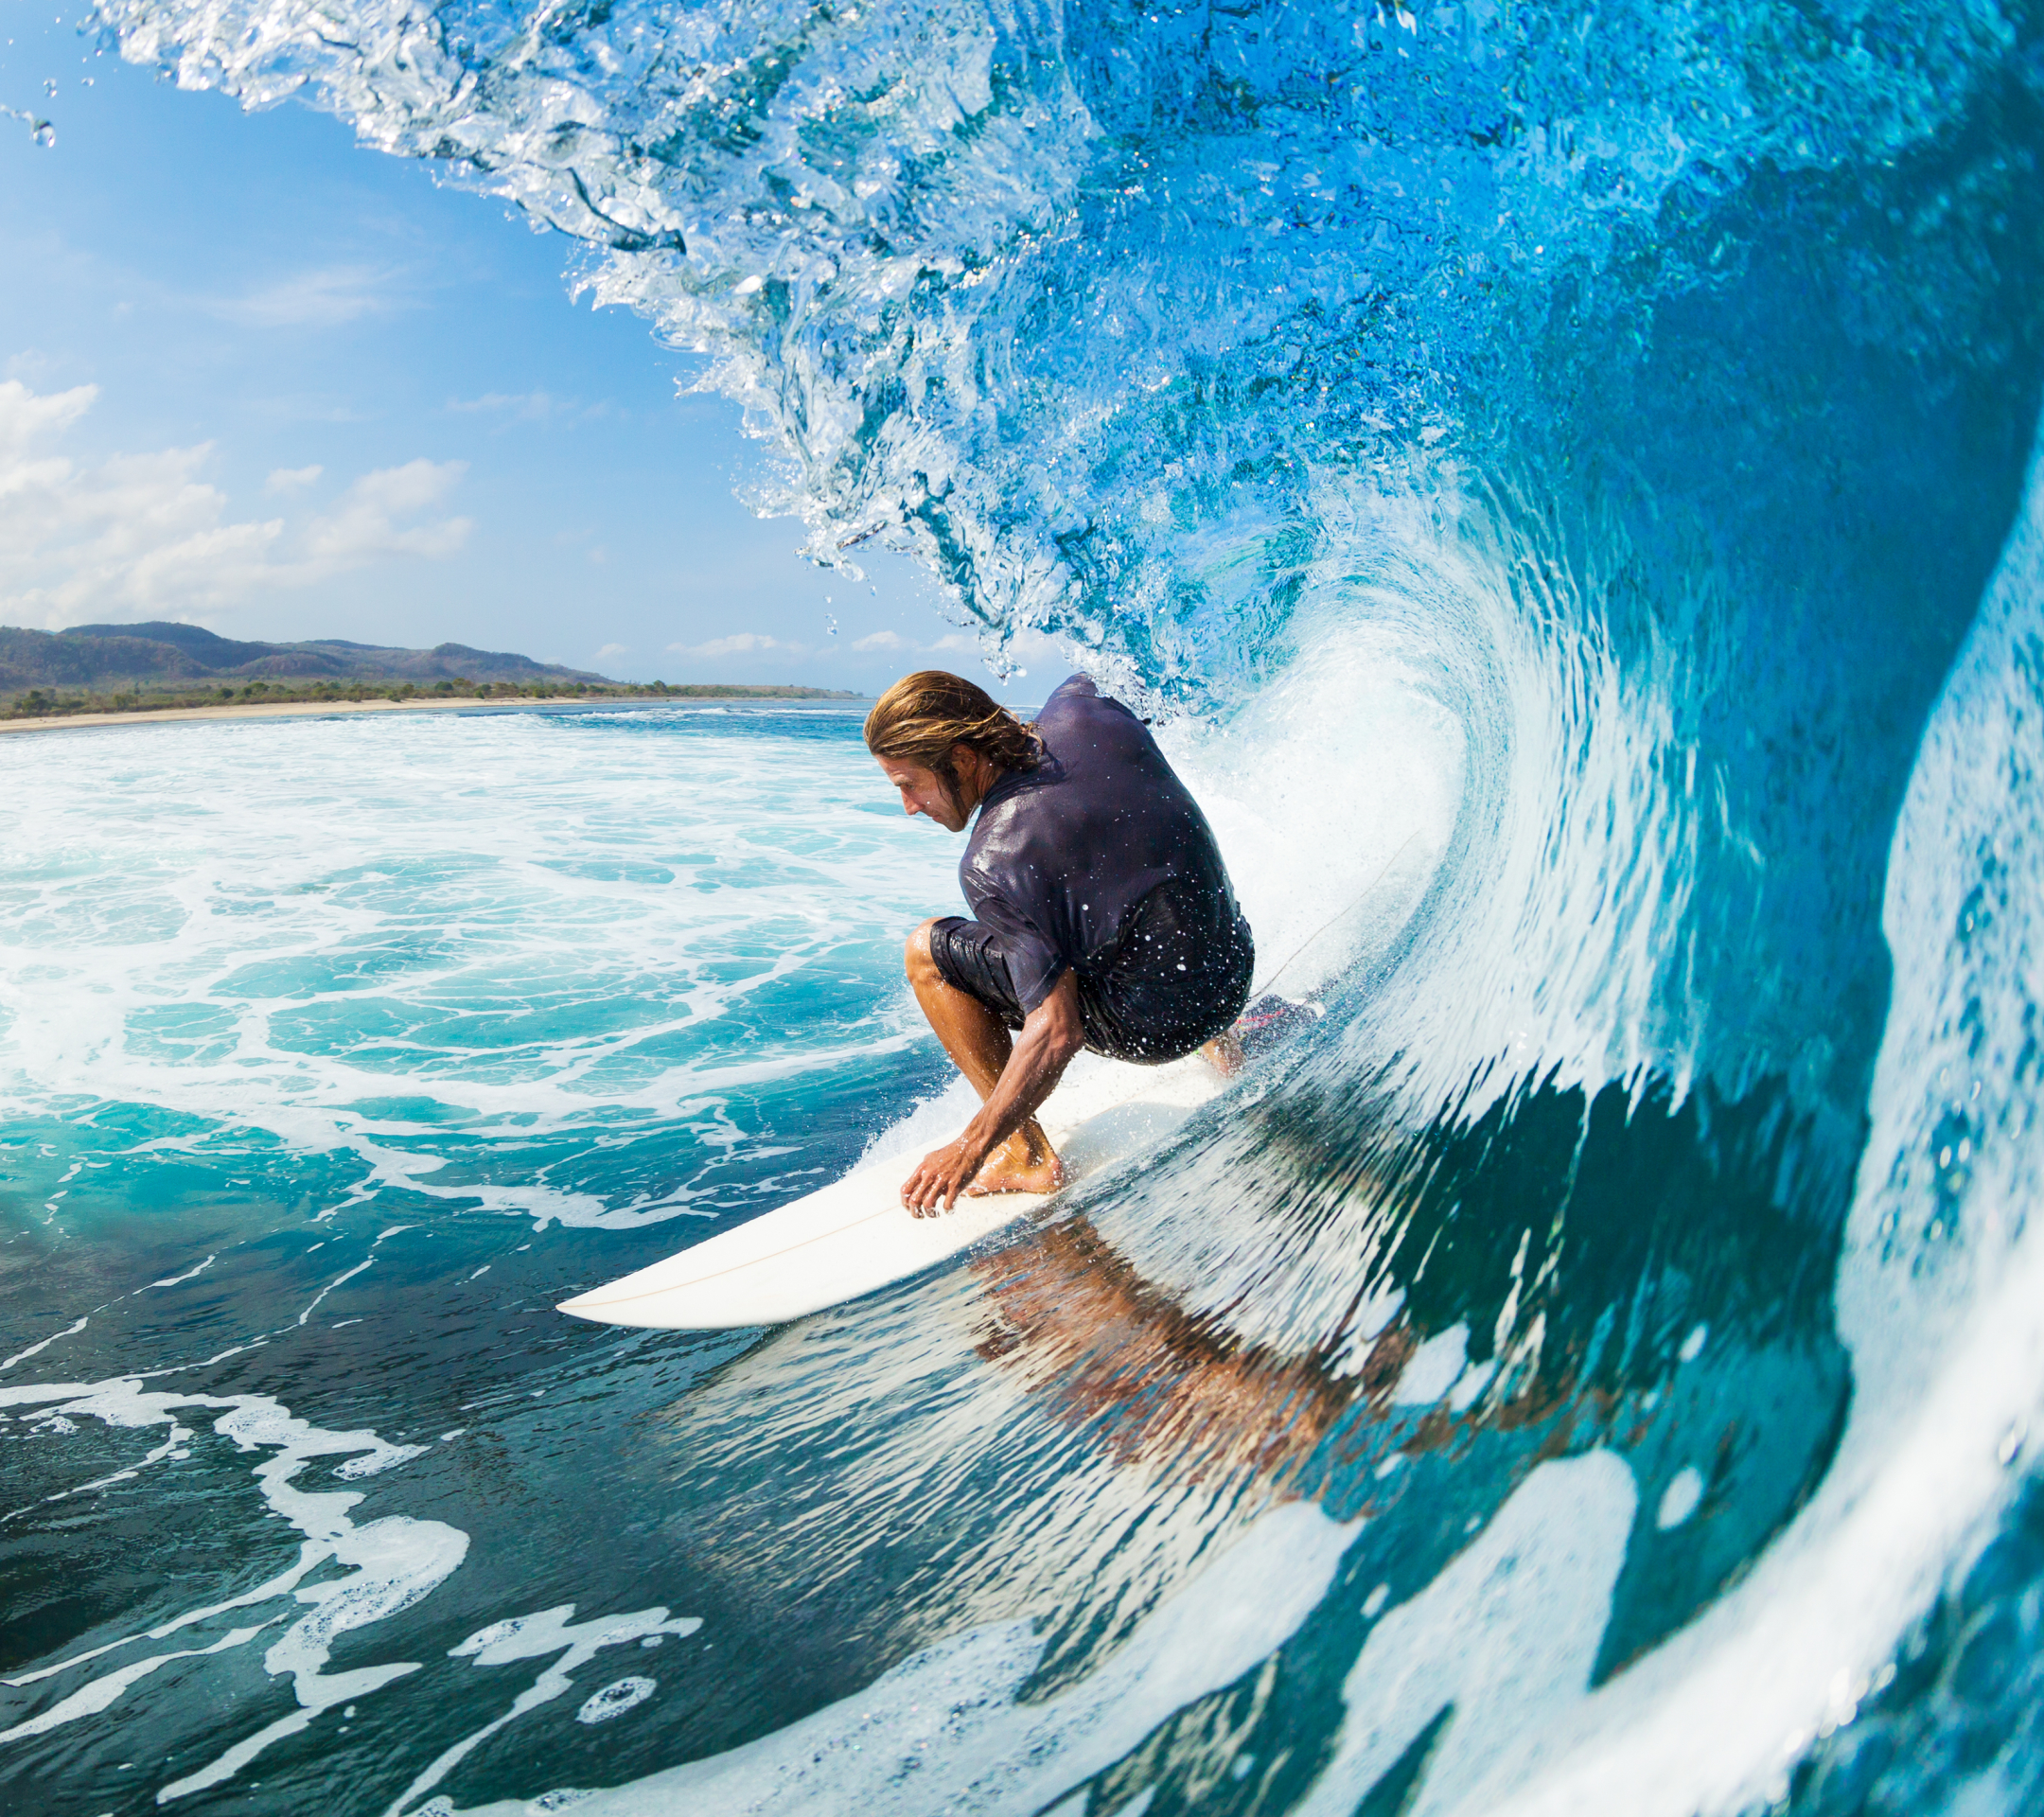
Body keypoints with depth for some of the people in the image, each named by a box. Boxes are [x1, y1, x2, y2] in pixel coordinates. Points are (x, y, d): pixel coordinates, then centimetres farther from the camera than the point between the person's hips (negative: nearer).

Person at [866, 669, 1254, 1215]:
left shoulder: (992, 865, -25)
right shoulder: (1081, 711, -7)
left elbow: (1057, 1031, -28)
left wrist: (971, 1148, -23)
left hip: (1151, 1028, -7)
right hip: (1234, 975, 7)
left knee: (927, 951, -2)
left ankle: (1028, 1157, 1)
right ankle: (1224, 1045, 47)